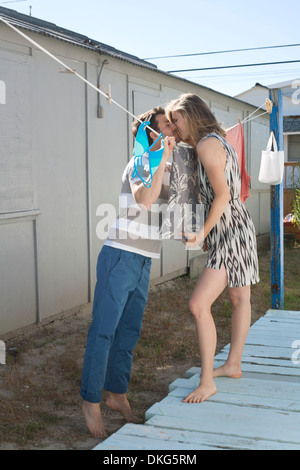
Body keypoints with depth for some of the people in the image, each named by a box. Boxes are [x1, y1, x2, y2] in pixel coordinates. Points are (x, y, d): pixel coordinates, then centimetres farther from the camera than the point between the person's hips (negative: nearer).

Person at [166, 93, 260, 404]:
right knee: (239, 299, 19)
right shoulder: (219, 140, 14)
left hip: (231, 233, -11)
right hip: (236, 230, 11)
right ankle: (233, 364, 32)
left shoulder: (207, 145, -16)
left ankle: (207, 382, -9)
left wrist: (203, 233, -14)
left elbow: (222, 195, -20)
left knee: (199, 304, -15)